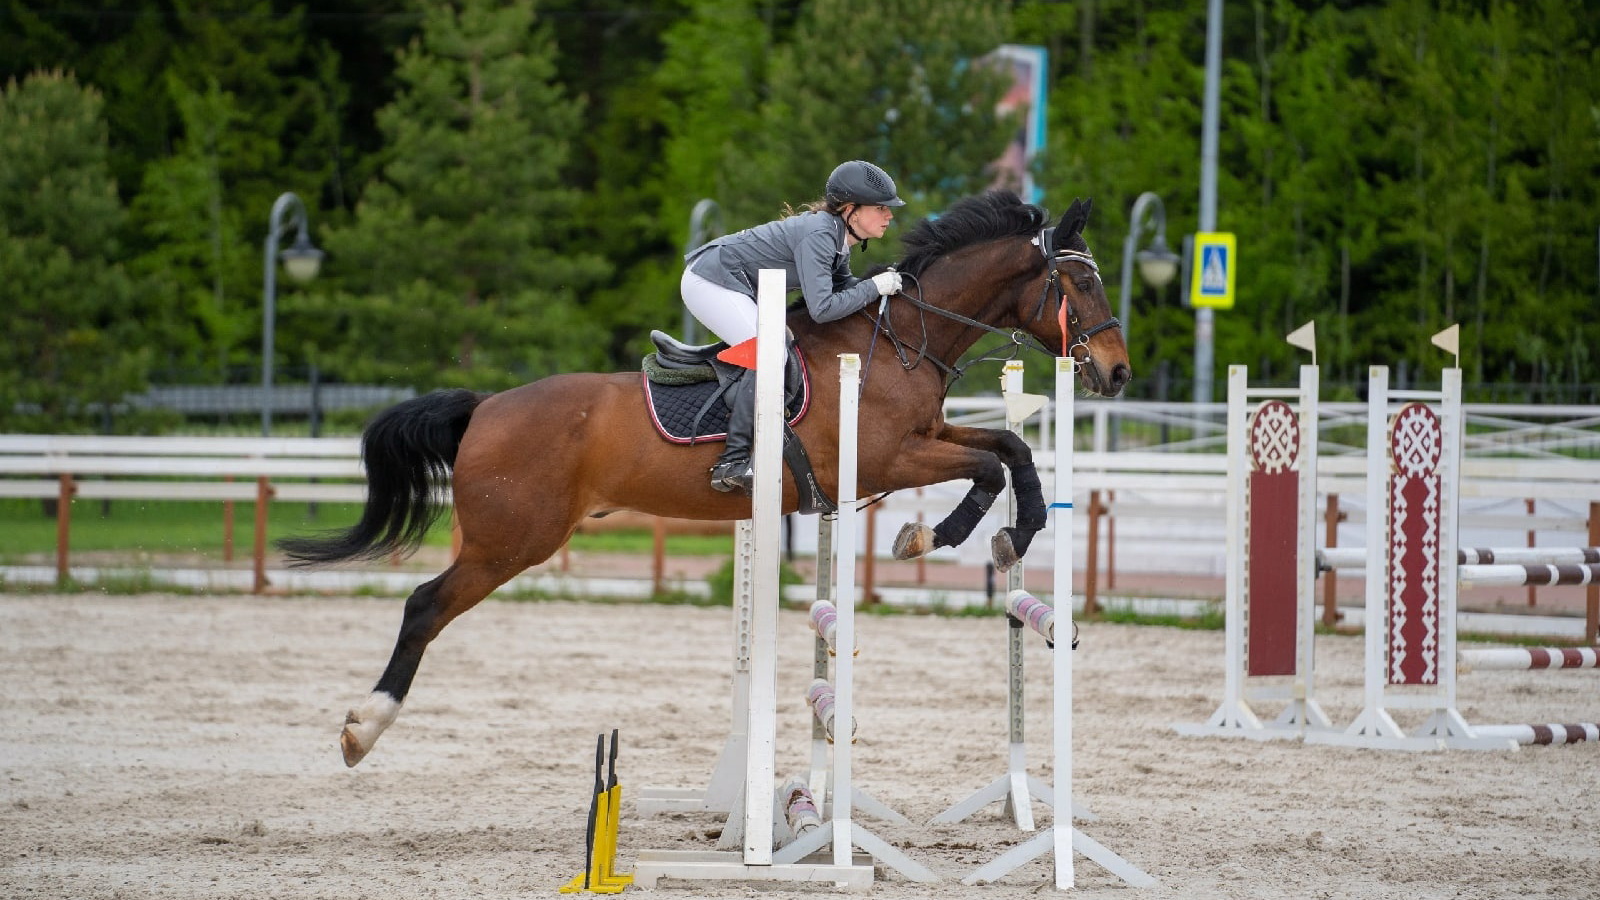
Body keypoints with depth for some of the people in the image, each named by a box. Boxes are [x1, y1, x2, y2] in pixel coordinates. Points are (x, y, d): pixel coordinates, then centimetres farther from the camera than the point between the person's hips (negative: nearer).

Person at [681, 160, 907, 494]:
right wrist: (874, 287, -21)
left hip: (737, 287, 11)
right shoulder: (818, 236, -26)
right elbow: (822, 308, -31)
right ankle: (731, 463, -23)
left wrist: (885, 283, -2)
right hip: (711, 282, -11)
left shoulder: (837, 235, 4)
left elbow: (842, 287, 14)